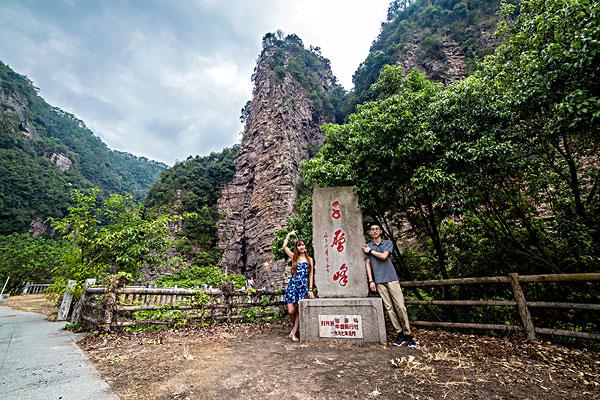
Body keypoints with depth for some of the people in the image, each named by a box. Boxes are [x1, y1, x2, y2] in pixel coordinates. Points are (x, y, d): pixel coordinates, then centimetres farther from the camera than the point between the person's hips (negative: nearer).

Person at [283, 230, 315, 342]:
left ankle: (294, 332, 13)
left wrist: (310, 289, 0)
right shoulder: (294, 257, 8)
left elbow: (311, 275, 5)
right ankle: (294, 326, 24)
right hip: (293, 285, 0)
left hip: (304, 286, 0)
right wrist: (289, 235, 7)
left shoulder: (309, 259, 7)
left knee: (299, 311, 1)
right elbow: (284, 246, 2)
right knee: (291, 311, -4)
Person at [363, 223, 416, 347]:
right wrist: (371, 281, 0)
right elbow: (367, 264, 6)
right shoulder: (367, 247, 9)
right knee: (389, 308, 2)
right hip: (379, 281, 1)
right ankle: (399, 333, 11)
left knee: (400, 307, -4)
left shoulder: (388, 243, 6)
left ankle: (408, 335, 5)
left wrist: (370, 251, 0)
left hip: (391, 278, -1)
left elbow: (383, 256, -11)